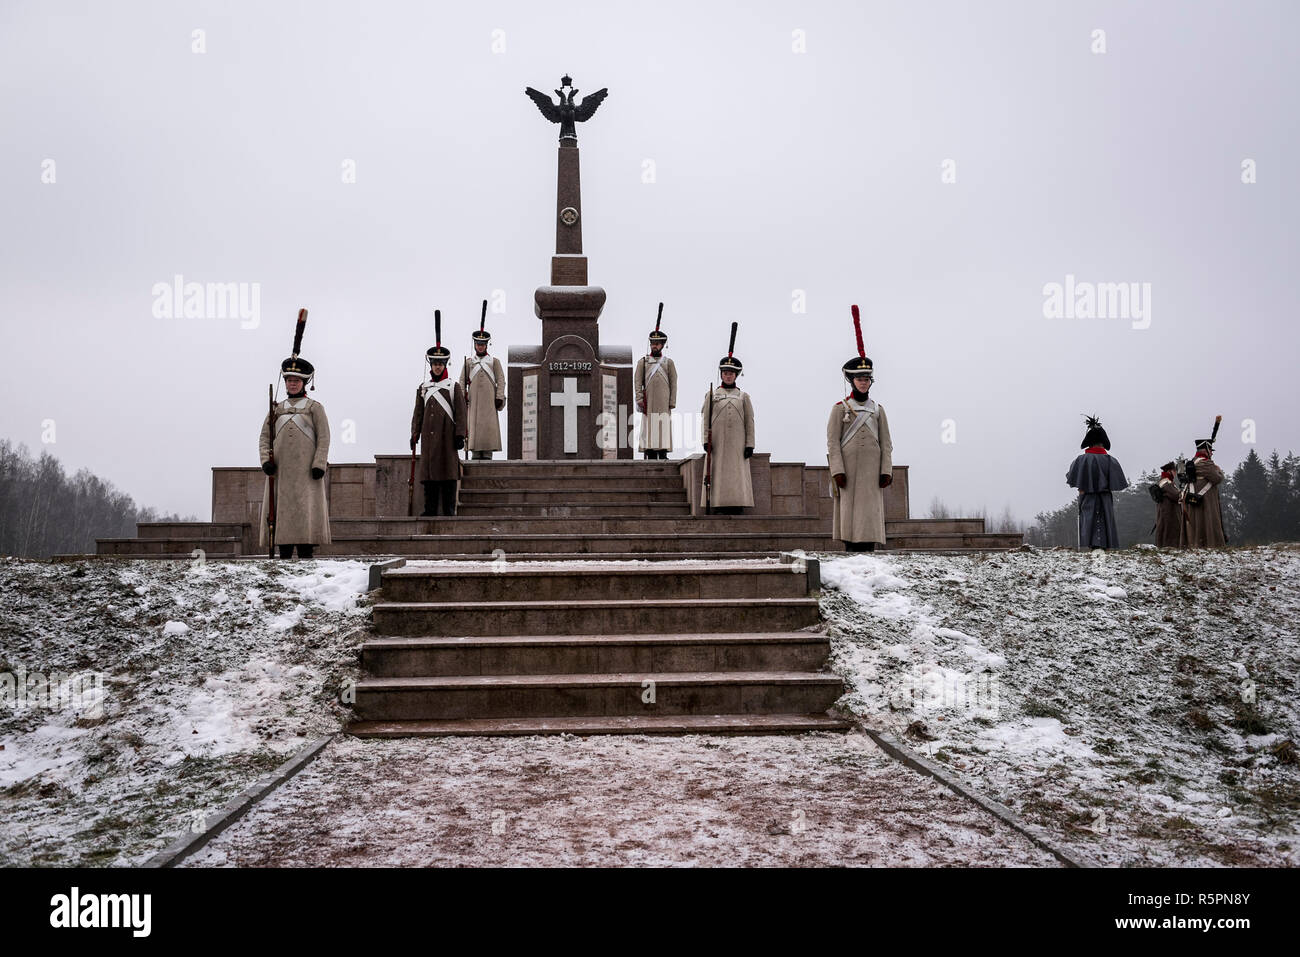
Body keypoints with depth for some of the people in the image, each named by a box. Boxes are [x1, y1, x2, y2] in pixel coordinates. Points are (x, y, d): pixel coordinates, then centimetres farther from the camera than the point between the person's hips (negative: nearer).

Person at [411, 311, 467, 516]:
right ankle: (430, 509, 5)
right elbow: (418, 413, 13)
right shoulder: (423, 388, 13)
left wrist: (460, 435, -7)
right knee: (429, 468, 2)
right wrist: (414, 434, 6)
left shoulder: (454, 386, 4)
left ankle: (449, 509, -1)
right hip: (429, 434, 3)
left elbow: (460, 412, 0)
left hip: (447, 434, -3)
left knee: (448, 468, -4)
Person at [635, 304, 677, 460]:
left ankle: (663, 458, -2)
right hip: (648, 404, 0)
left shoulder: (668, 362, 9)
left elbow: (673, 383, 6)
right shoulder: (643, 362, 9)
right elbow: (637, 381, 4)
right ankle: (651, 459, 2)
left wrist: (672, 403, -1)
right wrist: (639, 399, -7)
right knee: (648, 431, -1)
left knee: (664, 430, -4)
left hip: (663, 404, 0)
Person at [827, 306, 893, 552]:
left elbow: (886, 443, 9)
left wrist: (886, 471, -1)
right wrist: (837, 471, -13)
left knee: (871, 513, -1)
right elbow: (832, 442, -3)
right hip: (848, 470, -2)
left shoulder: (878, 409, 12)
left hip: (872, 471, 2)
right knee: (850, 512, -4)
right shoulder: (839, 409, 3)